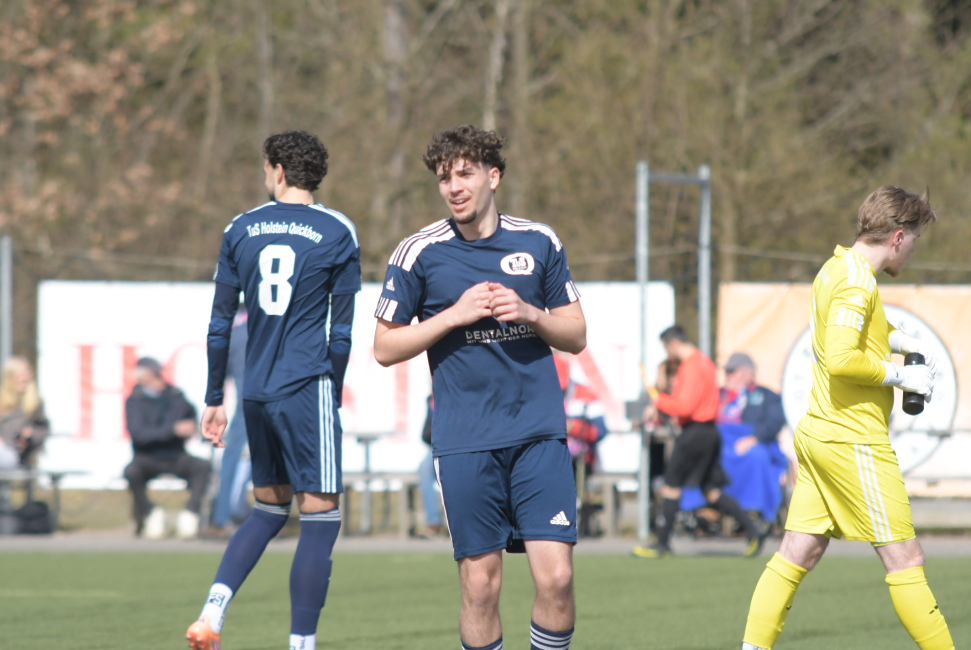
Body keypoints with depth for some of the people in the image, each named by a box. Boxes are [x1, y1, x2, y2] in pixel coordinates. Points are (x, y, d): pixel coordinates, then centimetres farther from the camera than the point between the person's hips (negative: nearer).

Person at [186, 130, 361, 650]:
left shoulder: (241, 229, 8)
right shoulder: (337, 233, -1)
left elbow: (220, 323, 10)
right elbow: (341, 330, -3)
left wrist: (214, 400, 15)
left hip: (256, 392, 5)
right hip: (307, 388, -5)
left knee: (269, 509, 19)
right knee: (320, 519, -2)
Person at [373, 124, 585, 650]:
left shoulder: (539, 242, 7)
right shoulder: (418, 253, 1)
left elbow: (576, 336, 13)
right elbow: (385, 348, 3)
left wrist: (530, 314, -7)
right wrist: (455, 315, -9)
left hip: (539, 433, 1)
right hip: (465, 442, -1)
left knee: (556, 576, -9)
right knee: (480, 584, -2)